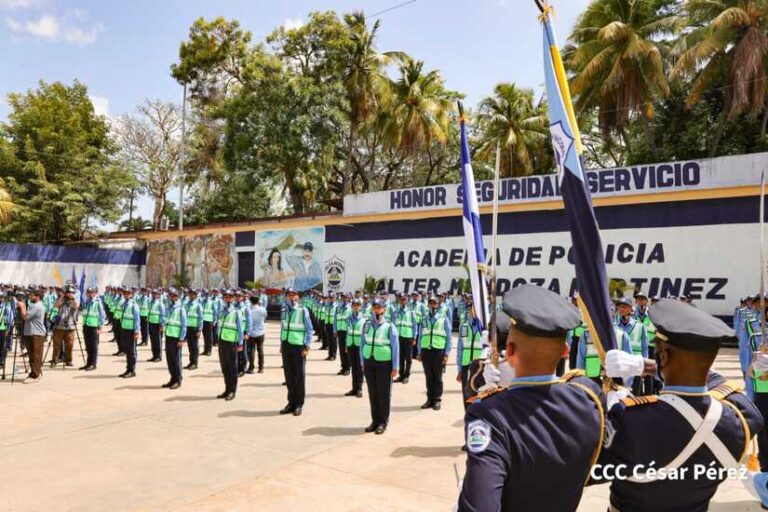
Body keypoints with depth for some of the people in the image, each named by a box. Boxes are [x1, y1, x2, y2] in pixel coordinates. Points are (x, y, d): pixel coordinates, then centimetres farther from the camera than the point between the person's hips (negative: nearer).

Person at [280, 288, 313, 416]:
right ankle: (291, 403, 22)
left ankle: (299, 404, 14)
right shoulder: (284, 311, 8)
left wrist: (307, 347, -11)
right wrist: (281, 345, 12)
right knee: (289, 376, 11)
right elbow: (283, 329, 15)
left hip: (298, 347, -5)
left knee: (299, 376, 4)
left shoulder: (303, 311, -8)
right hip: (286, 346, 5)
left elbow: (309, 330, -6)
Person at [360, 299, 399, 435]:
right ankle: (375, 420, 22)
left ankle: (383, 422, 17)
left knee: (384, 393, 4)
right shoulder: (367, 325, 4)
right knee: (372, 393, 10)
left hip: (384, 363, -4)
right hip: (369, 362, 4)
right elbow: (362, 344, 12)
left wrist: (395, 367, -8)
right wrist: (362, 362, 10)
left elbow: (395, 347, -7)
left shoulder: (389, 326, -9)